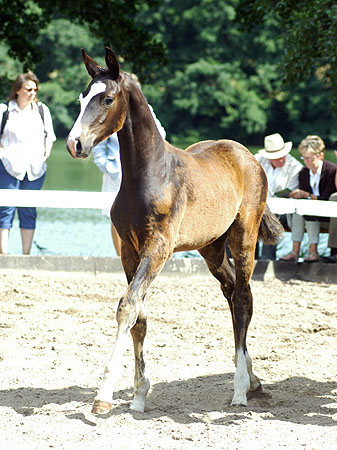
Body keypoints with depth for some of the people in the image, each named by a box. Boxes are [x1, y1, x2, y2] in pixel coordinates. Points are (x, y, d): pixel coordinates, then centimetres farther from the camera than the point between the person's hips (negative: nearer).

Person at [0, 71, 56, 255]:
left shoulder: (42, 110, 11)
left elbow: (49, 135, 19)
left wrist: (47, 153, 5)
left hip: (35, 168, 3)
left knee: (29, 211, 5)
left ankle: (26, 254, 9)